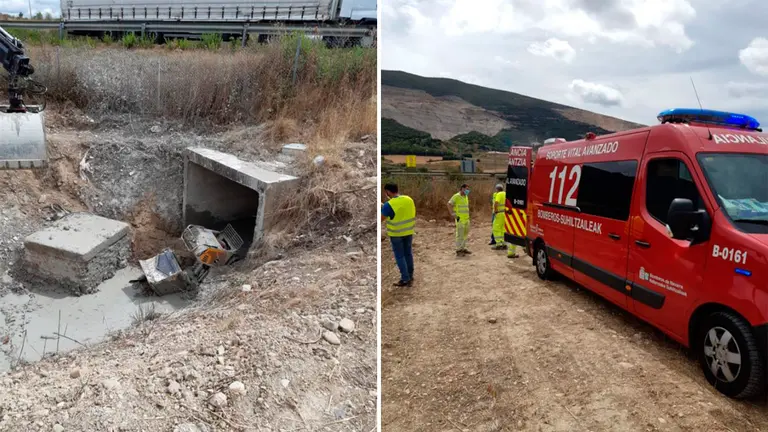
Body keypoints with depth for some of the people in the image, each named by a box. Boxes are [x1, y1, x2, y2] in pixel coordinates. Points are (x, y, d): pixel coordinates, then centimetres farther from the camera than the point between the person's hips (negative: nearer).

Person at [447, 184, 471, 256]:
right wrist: (452, 214, -18)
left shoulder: (466, 196, 13)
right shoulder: (456, 196, -12)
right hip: (460, 219, -8)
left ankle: (463, 248, 20)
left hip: (466, 218, 8)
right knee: (460, 234, -7)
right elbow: (449, 204, -15)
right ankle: (458, 250, -2)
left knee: (465, 234, 11)